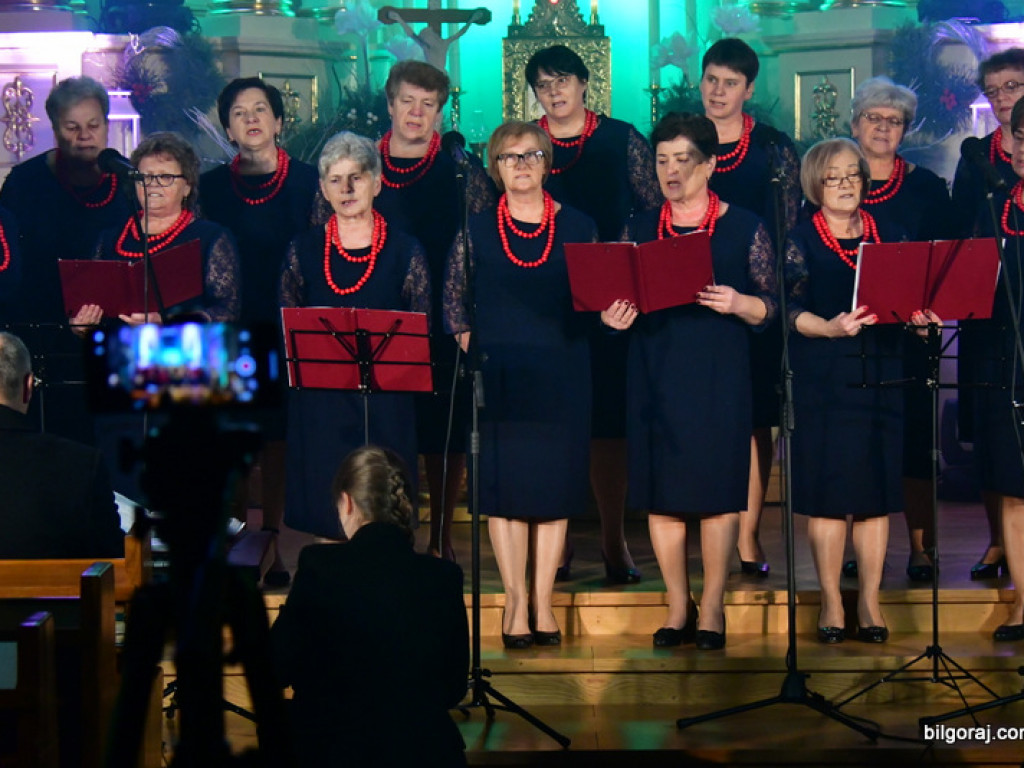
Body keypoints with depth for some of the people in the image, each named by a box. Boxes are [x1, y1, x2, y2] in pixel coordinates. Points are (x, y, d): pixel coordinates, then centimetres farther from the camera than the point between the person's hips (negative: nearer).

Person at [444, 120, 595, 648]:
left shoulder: (577, 227, 6)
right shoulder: (477, 231, 6)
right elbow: (455, 301, 10)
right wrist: (473, 347, -1)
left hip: (560, 376, 0)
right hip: (499, 377, 0)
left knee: (555, 484, 2)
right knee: (504, 485, -1)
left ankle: (542, 602, 8)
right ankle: (516, 600, 6)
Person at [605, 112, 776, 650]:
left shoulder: (744, 228, 2)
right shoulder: (639, 229, 11)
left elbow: (770, 306, 0)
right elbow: (618, 298, 13)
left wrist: (737, 304, -19)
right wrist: (613, 317, -9)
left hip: (719, 377, -3)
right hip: (656, 375, 3)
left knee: (717, 489, -2)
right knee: (660, 490, 3)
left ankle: (712, 609, 8)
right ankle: (677, 608, 14)